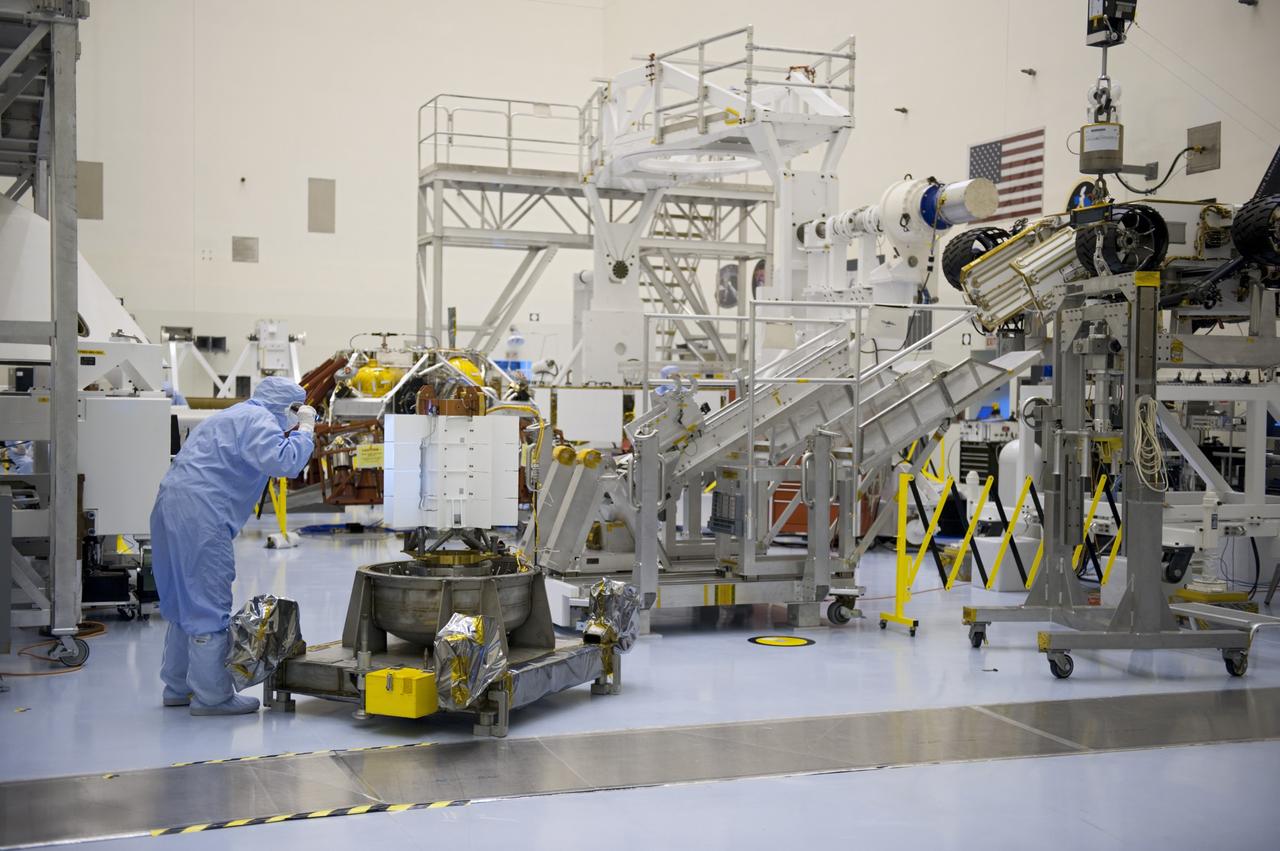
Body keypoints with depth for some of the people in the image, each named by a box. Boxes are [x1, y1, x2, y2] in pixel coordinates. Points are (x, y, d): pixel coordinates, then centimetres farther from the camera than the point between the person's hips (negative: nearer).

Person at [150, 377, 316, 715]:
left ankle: (178, 687, 26)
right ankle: (211, 695, 0)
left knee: (187, 602, 18)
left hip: (172, 509, 11)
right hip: (199, 513, -11)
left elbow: (268, 462, 32)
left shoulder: (236, 416, 27)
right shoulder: (258, 421, -6)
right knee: (209, 605, -5)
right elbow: (284, 462, -21)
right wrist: (305, 431, -6)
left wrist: (299, 433, 22)